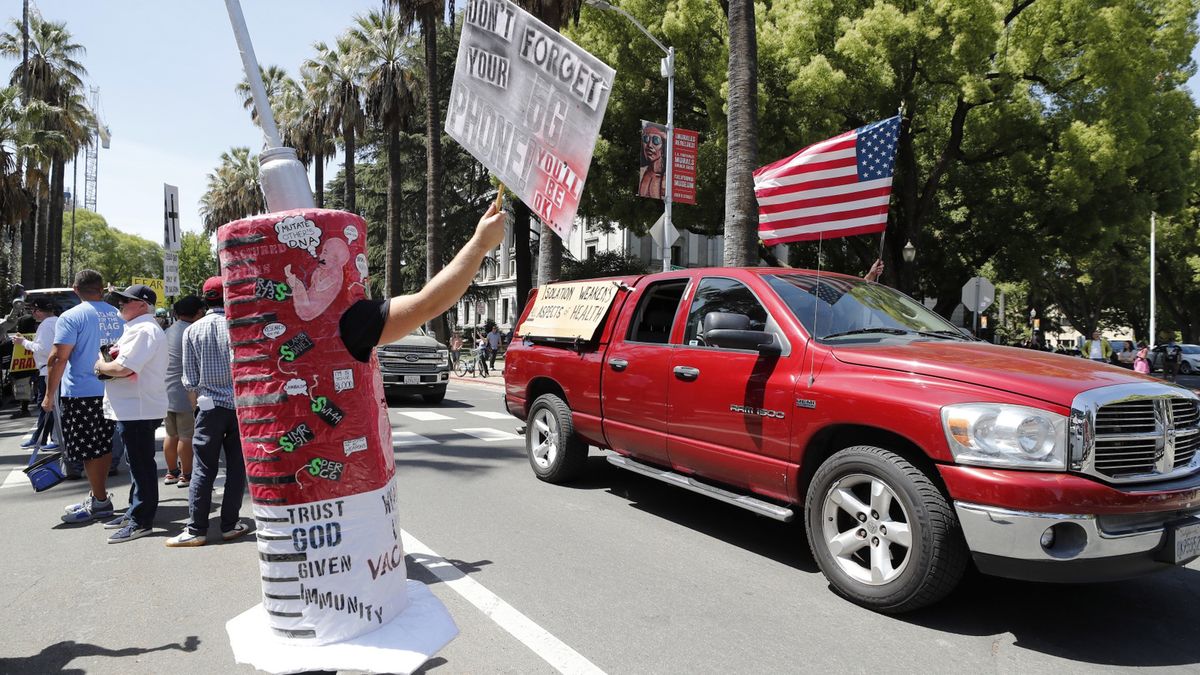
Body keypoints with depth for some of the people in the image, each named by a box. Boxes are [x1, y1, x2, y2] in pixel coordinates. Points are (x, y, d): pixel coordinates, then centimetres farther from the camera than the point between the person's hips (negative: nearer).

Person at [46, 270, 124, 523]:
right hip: (110, 391, 6)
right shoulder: (117, 315, 7)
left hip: (80, 393, -6)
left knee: (88, 450, 1)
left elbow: (58, 358, -15)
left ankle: (100, 502, 7)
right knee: (103, 446, 13)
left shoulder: (71, 317, -11)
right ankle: (95, 497, 24)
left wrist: (49, 395, -8)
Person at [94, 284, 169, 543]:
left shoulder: (143, 330, -16)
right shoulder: (138, 328, 19)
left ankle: (141, 521, 2)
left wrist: (100, 365, -5)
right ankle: (135, 512, 29)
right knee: (137, 463, 18)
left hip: (138, 408, -11)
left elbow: (122, 368, -23)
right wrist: (107, 363, 6)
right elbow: (122, 362, 25)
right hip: (132, 407, 11)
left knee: (141, 464, -4)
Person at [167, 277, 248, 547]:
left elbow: (190, 379, 1)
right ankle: (230, 524, 14)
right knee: (237, 467, 8)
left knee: (204, 470, 5)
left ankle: (196, 529, 7)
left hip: (211, 406, 0)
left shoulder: (193, 330, -1)